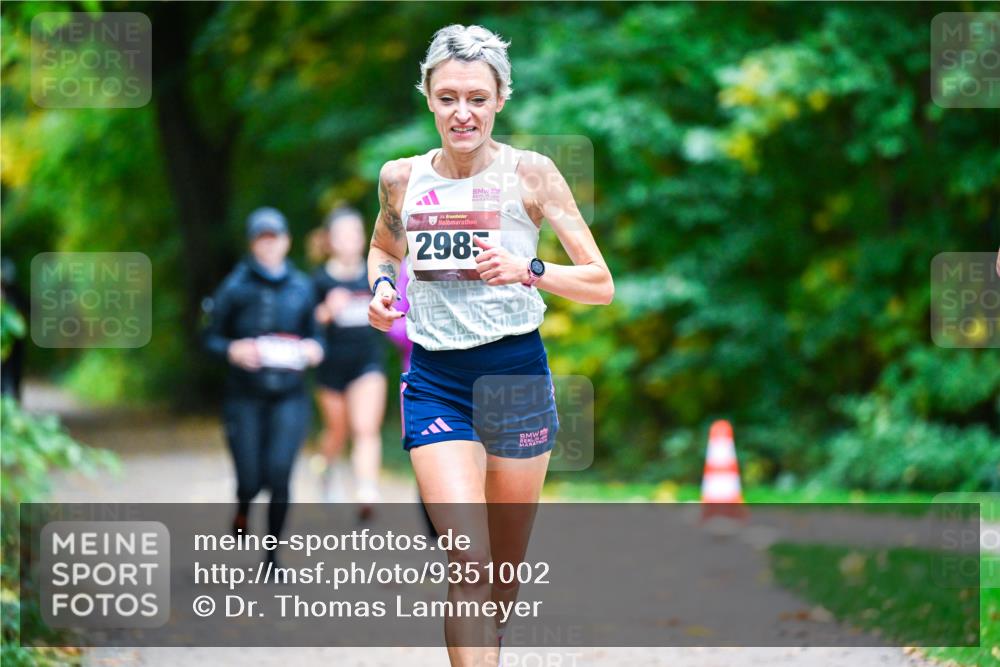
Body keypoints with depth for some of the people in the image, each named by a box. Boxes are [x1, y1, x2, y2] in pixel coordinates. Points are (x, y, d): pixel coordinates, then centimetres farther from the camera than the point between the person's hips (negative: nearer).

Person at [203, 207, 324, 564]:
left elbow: (314, 335, 14)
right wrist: (233, 349, -18)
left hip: (289, 397, 1)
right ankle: (242, 508, 36)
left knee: (279, 474, -12)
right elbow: (211, 339, 2)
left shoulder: (301, 287, 6)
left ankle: (272, 556, 4)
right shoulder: (236, 286, -2)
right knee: (251, 481, -3)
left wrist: (314, 350, -8)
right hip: (245, 397, -1)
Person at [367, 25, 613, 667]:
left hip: (516, 373, 0)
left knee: (505, 570, 9)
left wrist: (528, 271, -21)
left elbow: (601, 283, -4)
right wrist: (381, 285, 4)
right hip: (434, 379, 0)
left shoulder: (530, 173, -4)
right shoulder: (401, 178, 4)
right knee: (469, 560, -16)